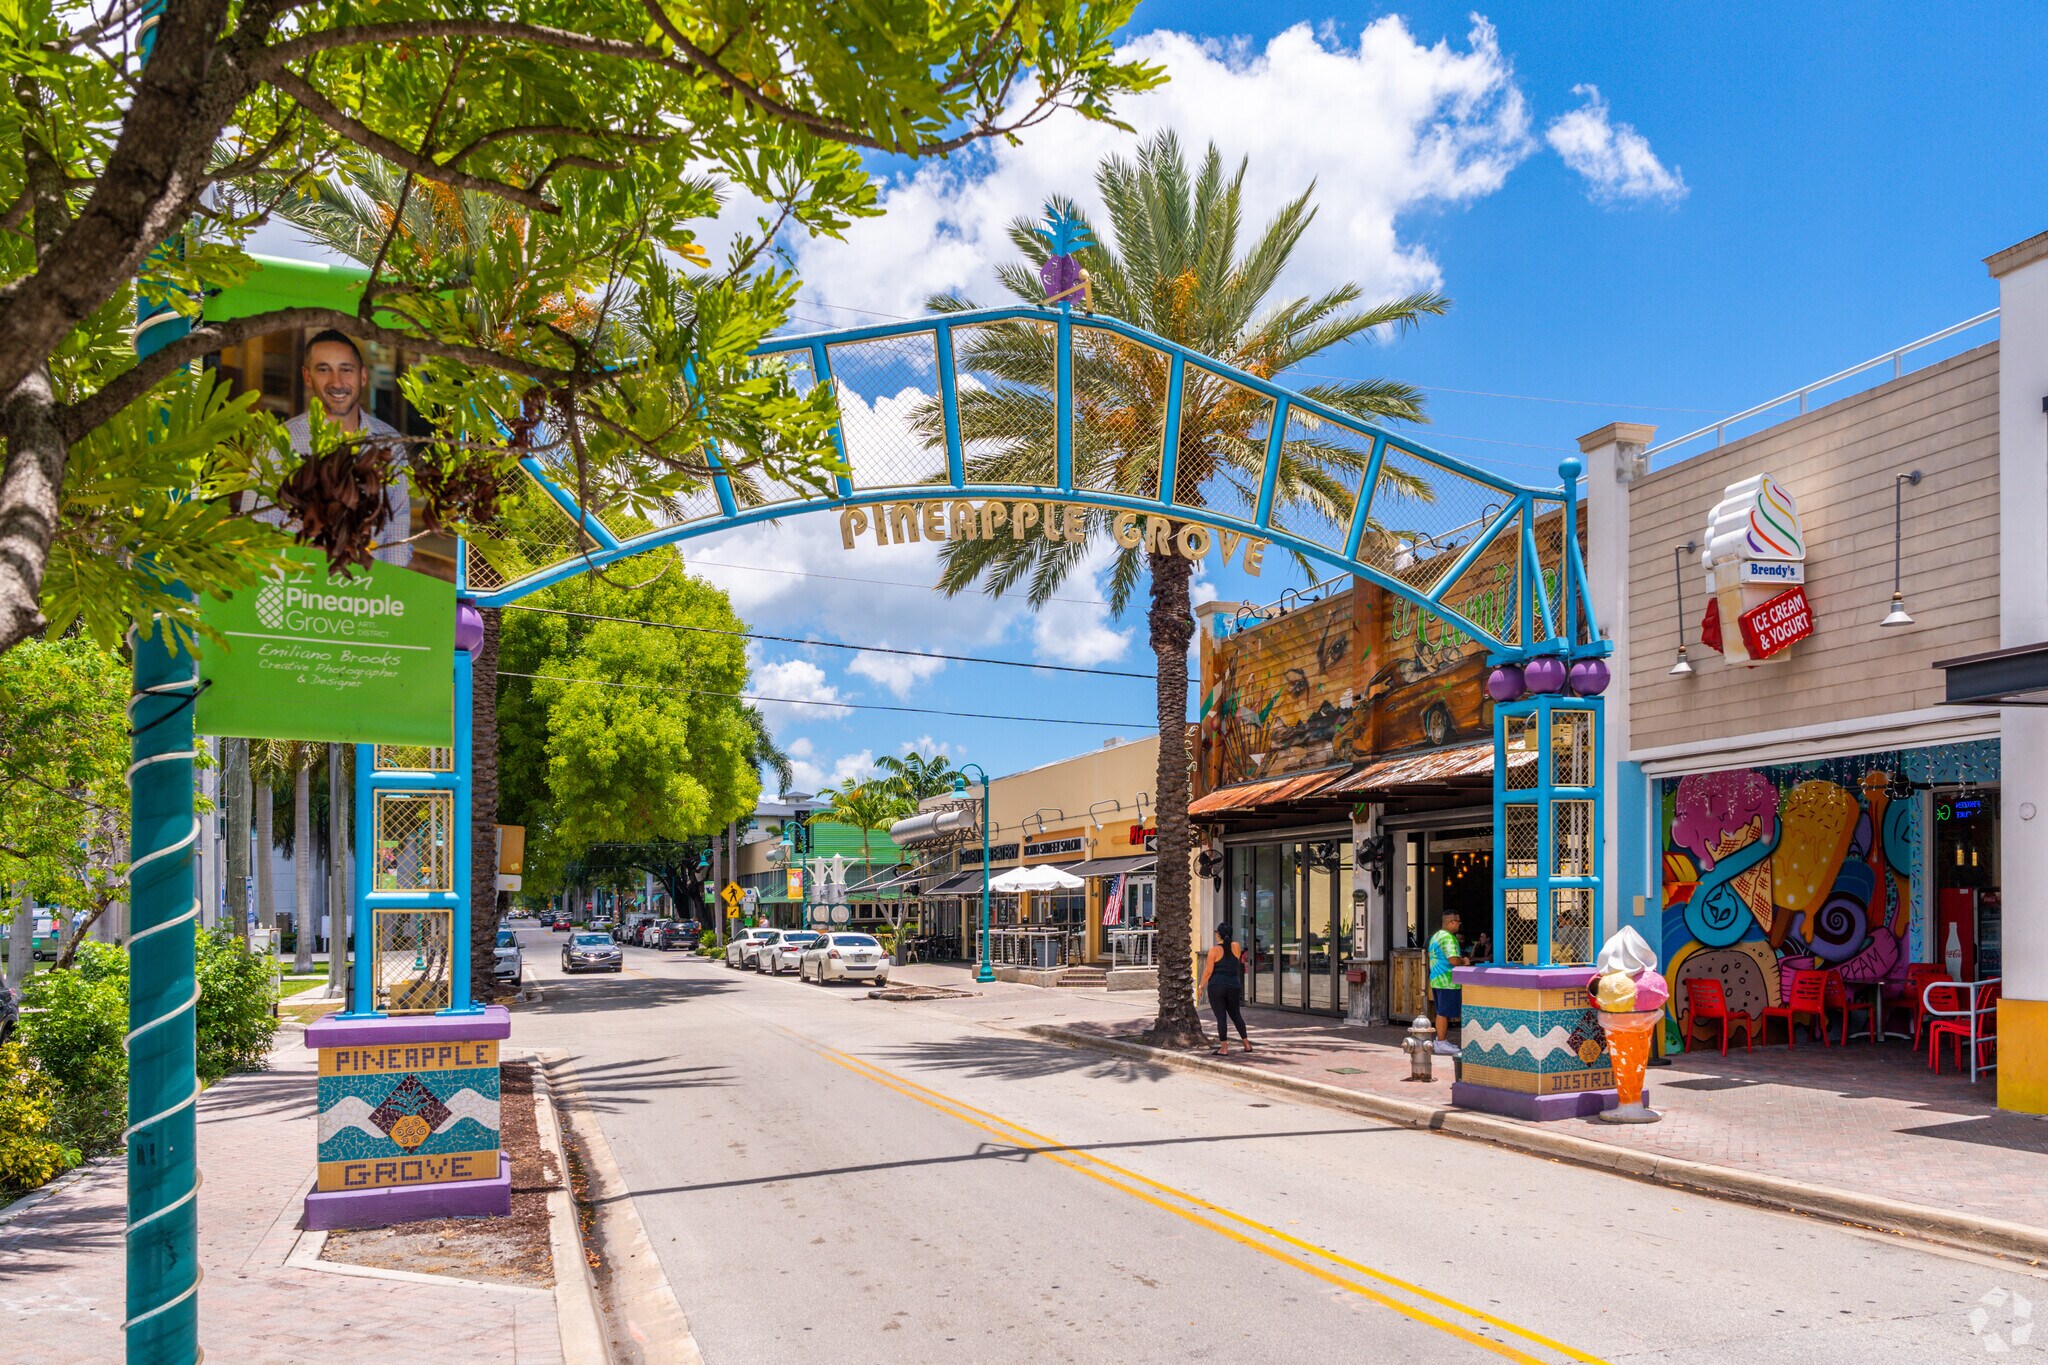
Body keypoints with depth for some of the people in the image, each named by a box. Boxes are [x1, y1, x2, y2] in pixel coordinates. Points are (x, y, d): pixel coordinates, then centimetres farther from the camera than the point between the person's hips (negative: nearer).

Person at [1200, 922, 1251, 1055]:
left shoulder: (1214, 950, -9)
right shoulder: (1236, 946, 2)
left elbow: (1208, 971, -11)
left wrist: (1202, 986, 0)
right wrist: (1228, 939, 21)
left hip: (1216, 987, -4)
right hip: (1234, 986, 4)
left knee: (1221, 1017, -2)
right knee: (1236, 1015, 17)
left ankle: (1224, 1048, -3)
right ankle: (1246, 1044, 19)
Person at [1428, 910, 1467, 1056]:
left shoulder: (1435, 936, 15)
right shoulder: (1448, 938, -17)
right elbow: (1454, 960, -26)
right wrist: (1464, 961, -4)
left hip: (1436, 978, 10)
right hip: (1447, 981, -10)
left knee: (1441, 1012, 15)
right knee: (1444, 1013, -6)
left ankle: (1442, 1040, 21)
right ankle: (1441, 1044, -3)